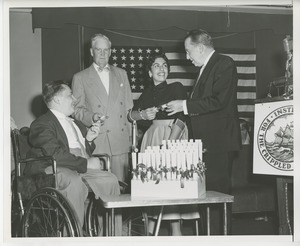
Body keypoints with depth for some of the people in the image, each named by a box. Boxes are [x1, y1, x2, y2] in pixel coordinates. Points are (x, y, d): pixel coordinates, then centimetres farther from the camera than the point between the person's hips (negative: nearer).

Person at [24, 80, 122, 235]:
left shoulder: (75, 123, 27)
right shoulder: (42, 124, -3)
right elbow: (55, 154, -18)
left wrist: (89, 139, 10)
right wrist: (86, 163, -18)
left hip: (83, 168, 8)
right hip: (53, 169, -8)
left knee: (110, 180, -14)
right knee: (75, 182, -38)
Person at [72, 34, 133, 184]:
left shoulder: (121, 74, 18)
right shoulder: (80, 78, 8)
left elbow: (128, 107, 17)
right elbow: (77, 109, 6)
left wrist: (131, 137, 10)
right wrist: (91, 117, -14)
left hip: (121, 142, 3)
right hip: (96, 142, -3)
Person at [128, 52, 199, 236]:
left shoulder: (177, 88, 0)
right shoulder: (147, 93, 15)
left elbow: (181, 118, -11)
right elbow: (130, 115, 8)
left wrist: (170, 143, -21)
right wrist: (143, 114, -14)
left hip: (173, 136, -4)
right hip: (152, 137, 4)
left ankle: (176, 228, -2)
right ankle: (152, 224, 8)